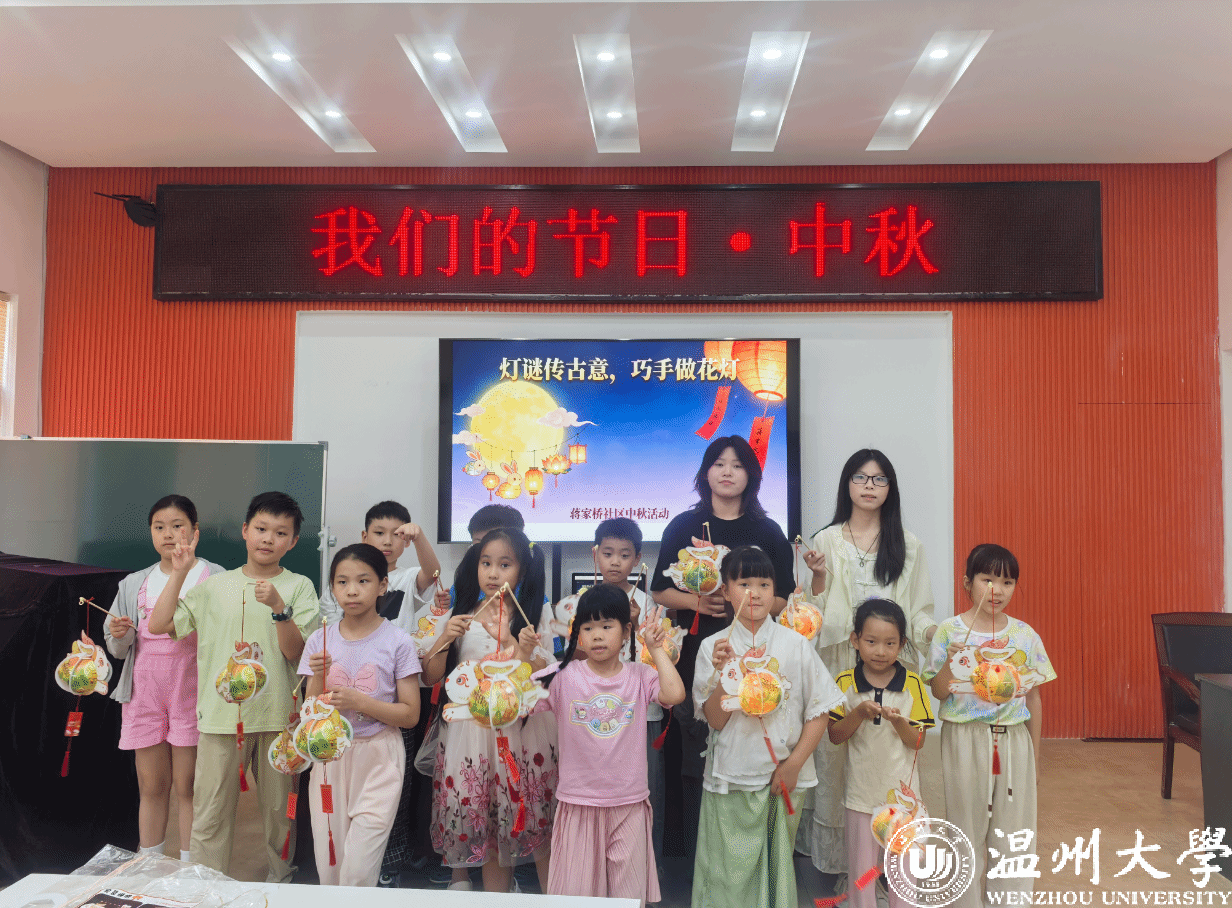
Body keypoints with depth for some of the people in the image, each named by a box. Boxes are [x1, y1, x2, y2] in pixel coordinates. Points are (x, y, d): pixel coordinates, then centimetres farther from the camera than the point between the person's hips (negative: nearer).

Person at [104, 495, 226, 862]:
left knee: (188, 786, 0)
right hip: (145, 690, 4)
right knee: (151, 787, 10)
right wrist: (120, 634, -6)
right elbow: (117, 649, 16)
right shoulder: (135, 583, 12)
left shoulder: (213, 577, 0)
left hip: (191, 690, -4)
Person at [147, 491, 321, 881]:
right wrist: (179, 572, -2)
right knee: (209, 813, 5)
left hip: (277, 716, -1)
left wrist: (278, 607, -21)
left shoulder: (298, 587, 0)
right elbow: (158, 625, 3)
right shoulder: (214, 586, 7)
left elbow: (296, 653, -7)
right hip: (220, 713, 1)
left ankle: (281, 880, 29)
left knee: (279, 809, 11)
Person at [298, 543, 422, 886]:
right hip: (330, 756, 3)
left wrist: (360, 702, -19)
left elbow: (410, 714, -7)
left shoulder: (397, 641, -7)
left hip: (378, 758, -3)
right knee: (327, 868, 9)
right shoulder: (320, 640, 2)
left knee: (358, 871, -6)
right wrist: (318, 676, -16)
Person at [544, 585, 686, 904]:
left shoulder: (640, 676, -2)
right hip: (579, 804, -1)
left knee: (630, 894, 14)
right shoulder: (566, 676, -5)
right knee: (576, 892, 10)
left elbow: (675, 694, -18)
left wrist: (656, 649, -10)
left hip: (629, 804, 1)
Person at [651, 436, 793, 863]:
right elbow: (660, 591, 8)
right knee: (696, 761, -1)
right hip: (695, 656, 0)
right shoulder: (684, 526, 10)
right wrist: (696, 601, -10)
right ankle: (696, 857, 11)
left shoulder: (767, 532, 11)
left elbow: (783, 600, 7)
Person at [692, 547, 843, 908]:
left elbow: (820, 712, 1)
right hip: (731, 782, -1)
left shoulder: (795, 644, 0)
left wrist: (793, 764, -6)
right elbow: (716, 721, -6)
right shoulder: (713, 647, -1)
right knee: (731, 872, 2)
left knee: (777, 865, 11)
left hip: (785, 777, 1)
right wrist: (724, 672, -19)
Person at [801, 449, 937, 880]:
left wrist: (934, 630, -12)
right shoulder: (826, 541, 8)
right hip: (841, 663, 0)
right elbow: (814, 613, 8)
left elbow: (919, 611, 8)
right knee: (837, 755, -2)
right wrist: (819, 576, -9)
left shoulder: (908, 545, 11)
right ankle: (839, 858, 10)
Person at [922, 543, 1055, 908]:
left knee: (1013, 827, 9)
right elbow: (939, 692, -7)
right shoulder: (949, 631, -6)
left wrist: (1034, 752, 9)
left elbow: (1033, 697, 7)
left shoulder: (1025, 635, 1)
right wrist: (948, 662, -25)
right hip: (966, 741, -2)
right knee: (967, 826, 9)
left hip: (1014, 740, 2)